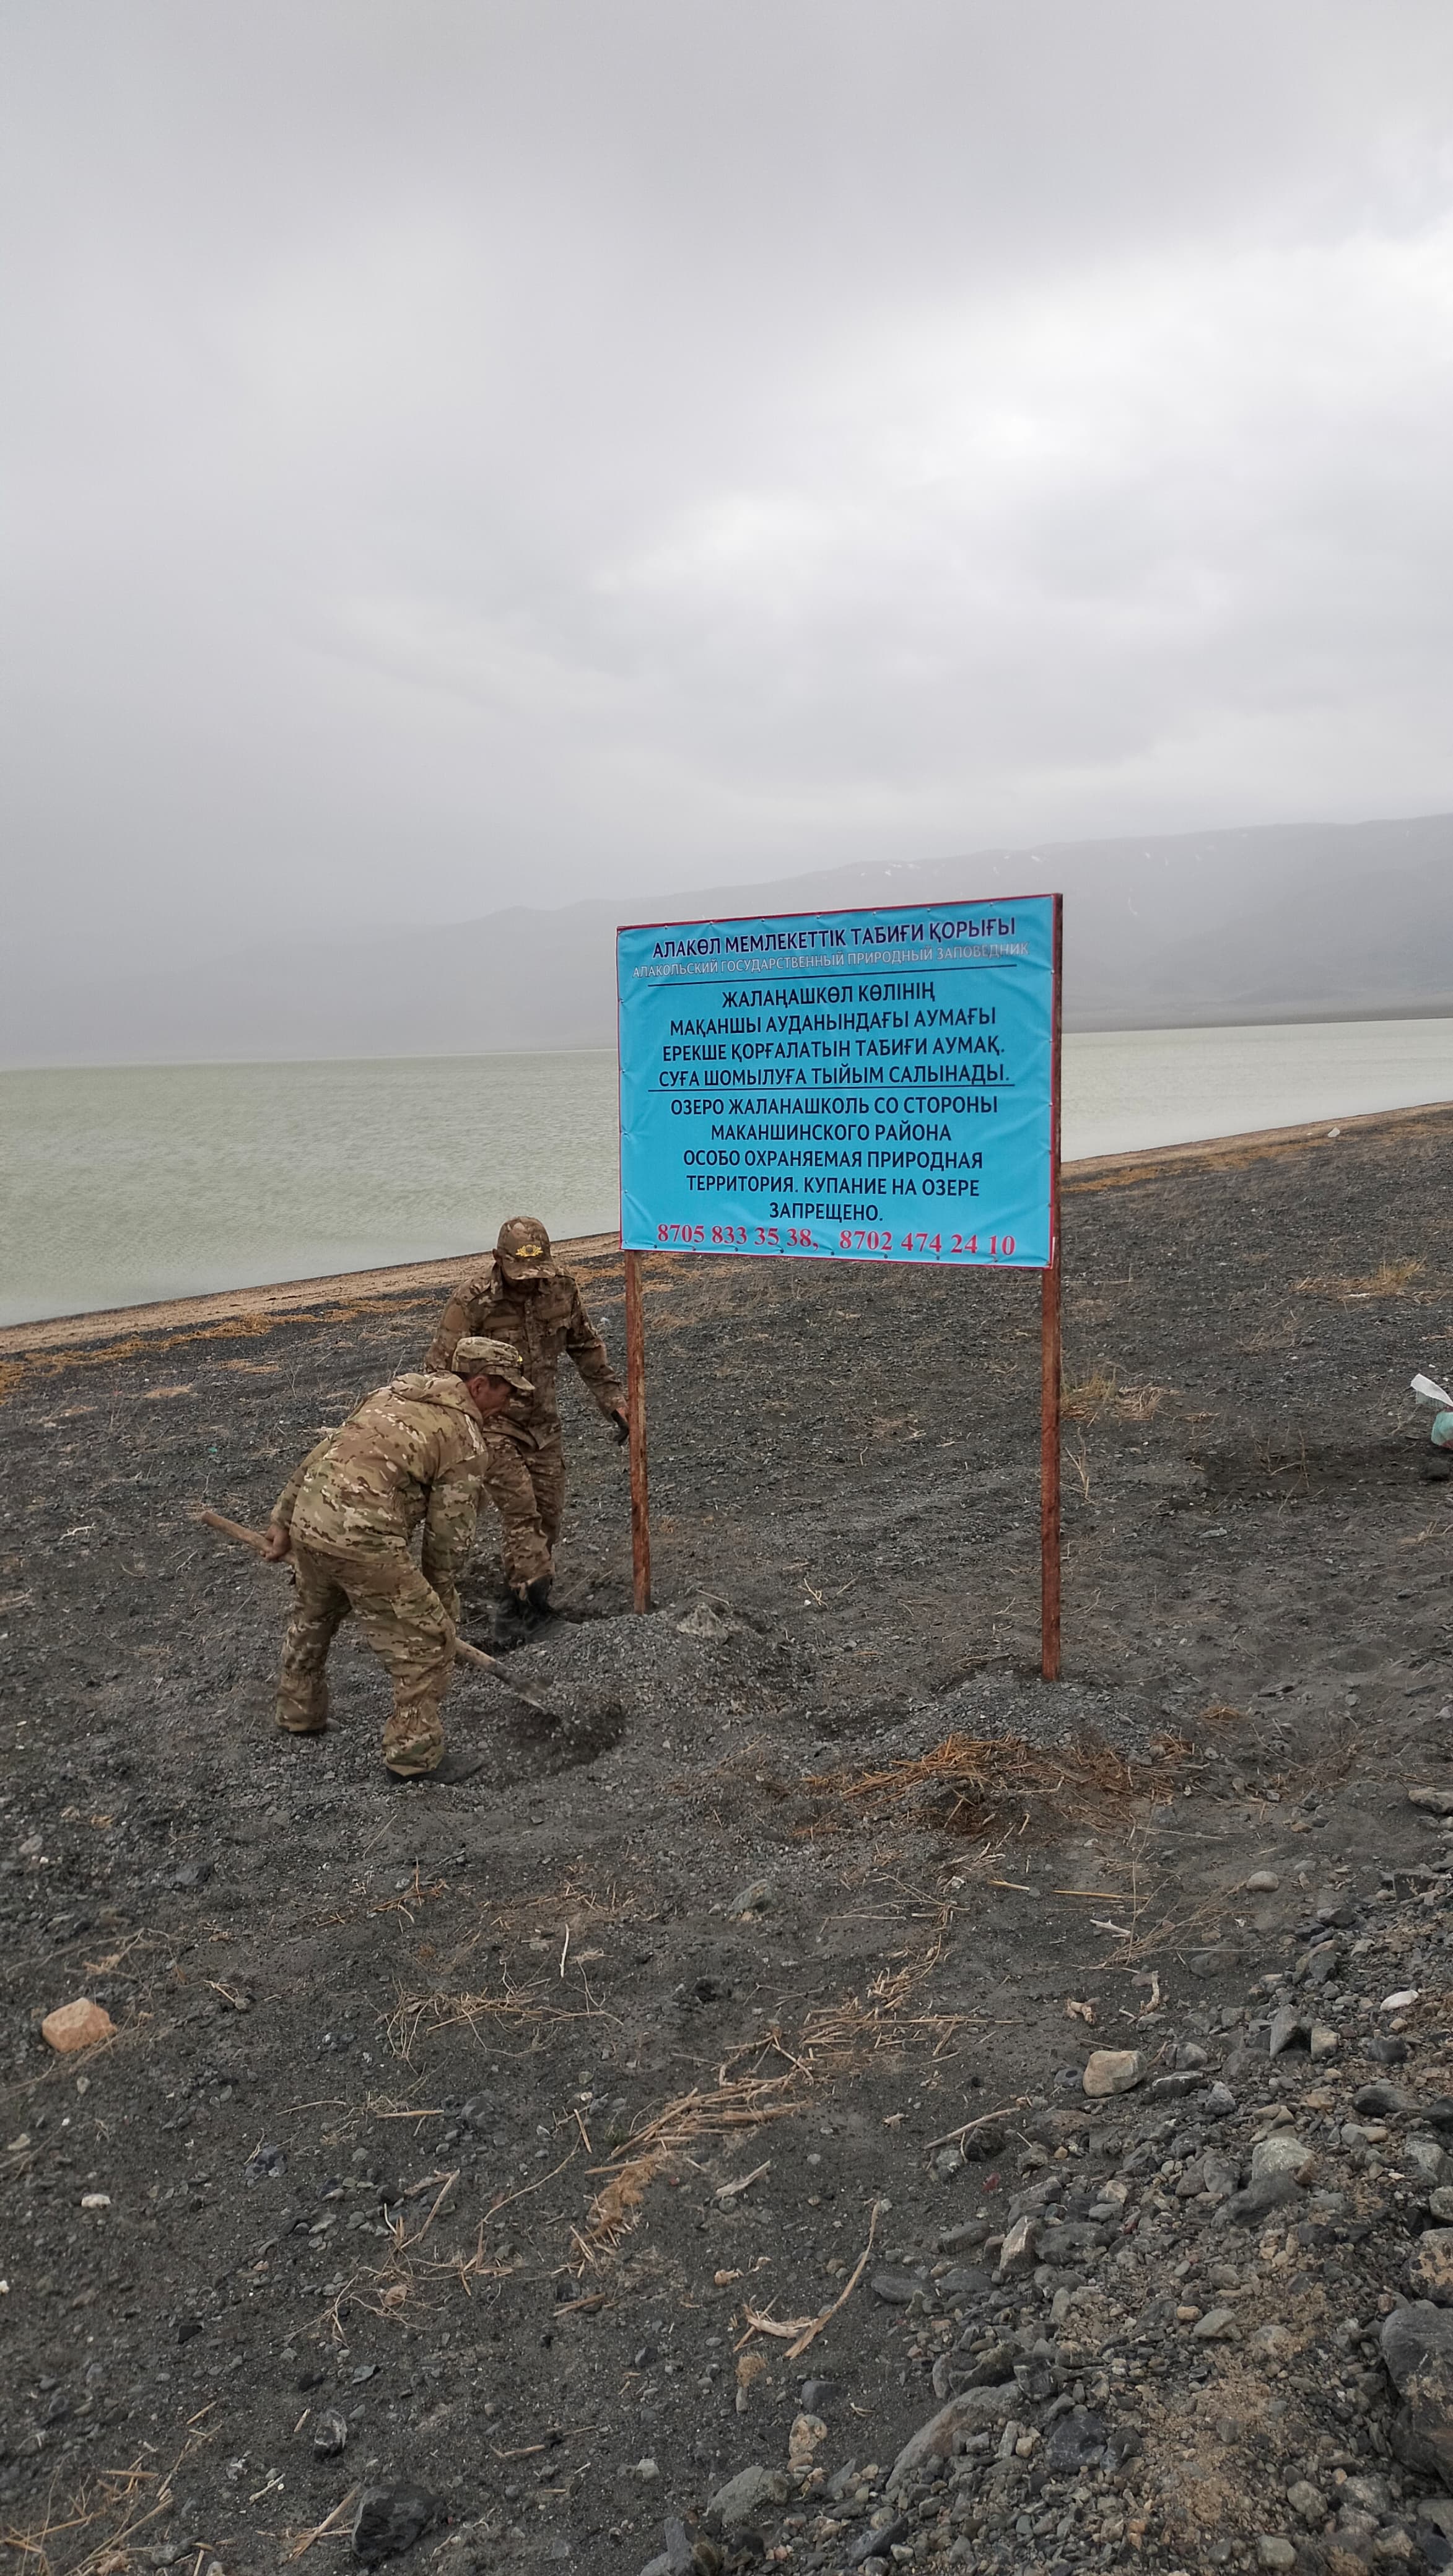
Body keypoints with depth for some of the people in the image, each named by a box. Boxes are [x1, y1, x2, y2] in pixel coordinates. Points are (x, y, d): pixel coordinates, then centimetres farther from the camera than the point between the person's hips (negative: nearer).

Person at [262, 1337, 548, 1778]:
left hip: (307, 1518, 8)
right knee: (427, 1642, 7)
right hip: (363, 1540, -8)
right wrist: (442, 1600, 14)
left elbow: (321, 1452, 19)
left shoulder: (396, 1391, 18)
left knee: (312, 1618, 33)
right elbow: (449, 1532, 1)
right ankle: (413, 1751, 14)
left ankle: (299, 1712, 51)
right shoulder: (468, 1440, -2)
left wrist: (283, 1519, 25)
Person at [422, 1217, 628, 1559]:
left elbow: (585, 1345, 8)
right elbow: (440, 1370, -19)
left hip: (543, 1423, 5)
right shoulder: (472, 1302, -23)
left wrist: (613, 1399, 4)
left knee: (547, 1511, 11)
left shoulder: (561, 1286, -7)